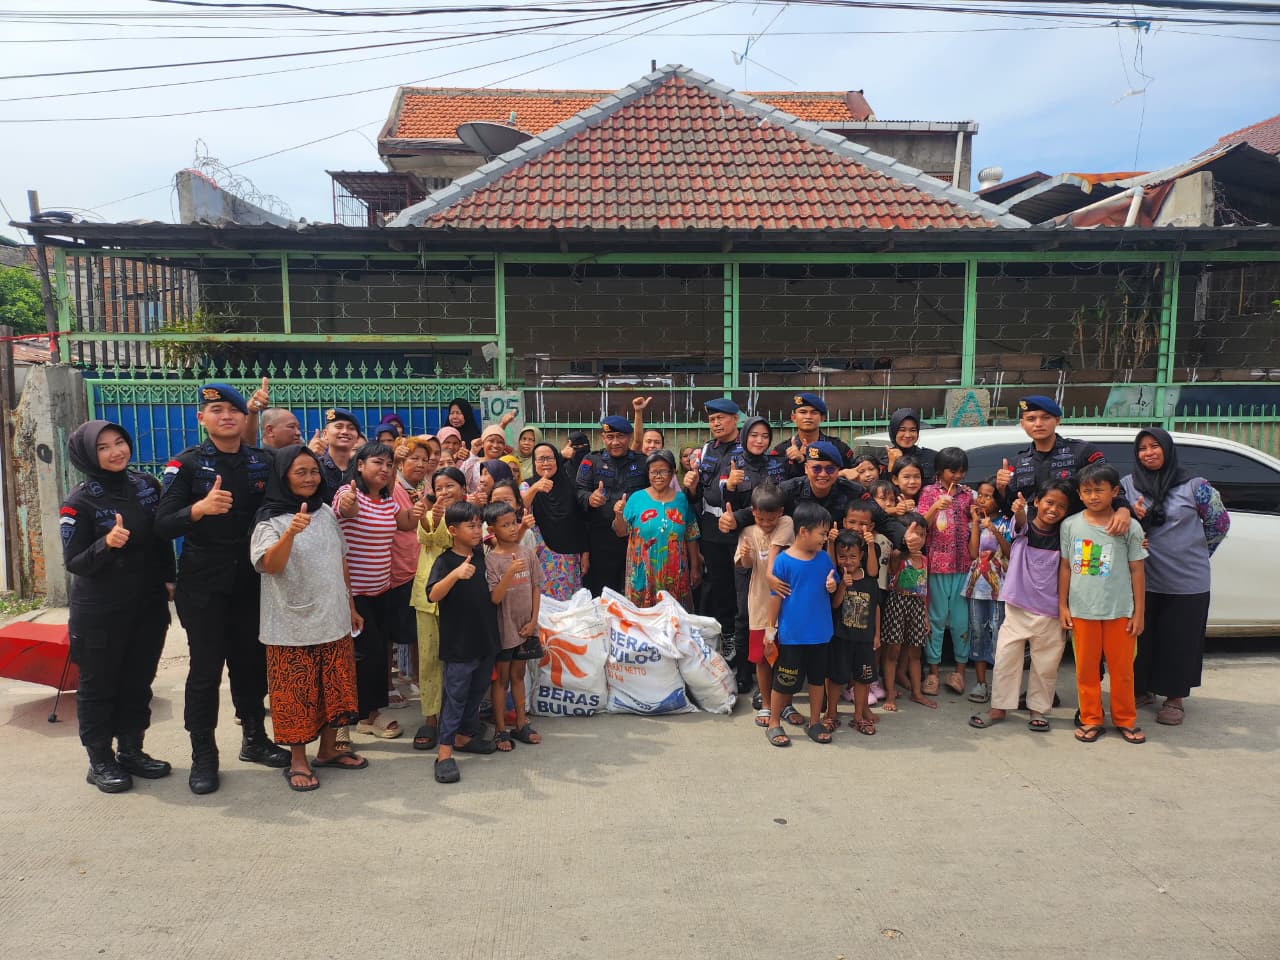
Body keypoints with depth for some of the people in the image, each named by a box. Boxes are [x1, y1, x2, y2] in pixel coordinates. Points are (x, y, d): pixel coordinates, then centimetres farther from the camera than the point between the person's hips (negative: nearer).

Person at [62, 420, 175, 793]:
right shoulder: (79, 502, -11)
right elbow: (73, 563, -12)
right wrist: (106, 544, -29)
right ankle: (100, 761, 21)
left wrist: (168, 579, 10)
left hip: (148, 607, 4)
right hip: (100, 613, -4)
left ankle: (131, 751, 27)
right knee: (98, 685, 8)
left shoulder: (147, 485, 1)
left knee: (138, 682, 13)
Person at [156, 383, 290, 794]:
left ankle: (254, 738, 29)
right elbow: (163, 525, -13)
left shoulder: (263, 462, 5)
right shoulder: (187, 464, -5)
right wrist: (198, 509, -31)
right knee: (205, 670, 2)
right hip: (203, 586, -3)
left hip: (251, 582, 3)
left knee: (252, 663, 12)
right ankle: (203, 755, 16)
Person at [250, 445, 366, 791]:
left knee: (335, 688, 11)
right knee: (297, 693, 2)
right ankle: (298, 761, 17)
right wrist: (290, 532, -42)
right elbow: (270, 566, -25)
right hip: (292, 625, -5)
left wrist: (350, 606, 16)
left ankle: (328, 750, 27)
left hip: (333, 620, 5)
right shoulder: (270, 519, -9)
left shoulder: (326, 513, 8)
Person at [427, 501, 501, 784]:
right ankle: (444, 752, 4)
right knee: (455, 696, -2)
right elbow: (433, 595, -29)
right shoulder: (445, 561, -14)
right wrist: (455, 574, -43)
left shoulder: (481, 555, 5)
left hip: (486, 639, 7)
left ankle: (465, 735, 33)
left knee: (477, 691, 17)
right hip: (458, 644, -6)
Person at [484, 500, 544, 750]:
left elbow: (536, 587, 4)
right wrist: (510, 573, -31)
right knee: (501, 678, 8)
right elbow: (495, 598, -18)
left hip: (524, 627, 4)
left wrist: (533, 620, -2)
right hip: (503, 628, -4)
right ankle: (501, 730, 18)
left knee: (518, 675, 17)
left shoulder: (527, 553, -1)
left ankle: (521, 725, 28)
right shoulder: (490, 559, -13)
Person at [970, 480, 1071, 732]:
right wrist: (1019, 510, -51)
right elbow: (1021, 522, -30)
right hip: (1017, 608, -1)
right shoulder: (1024, 526, -8)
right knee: (1005, 659, 5)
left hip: (1050, 613, 1)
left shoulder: (1063, 535, -2)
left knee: (1045, 664, 11)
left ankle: (1039, 709, 28)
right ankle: (999, 708, 19)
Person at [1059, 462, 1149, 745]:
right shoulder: (1070, 525, 1)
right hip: (1082, 610, 1)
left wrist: (1138, 613, 0)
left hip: (1119, 610, -1)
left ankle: (1125, 719, 25)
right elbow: (1065, 567, 6)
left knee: (1122, 668, 9)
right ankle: (1091, 719, 21)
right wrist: (1062, 606, 3)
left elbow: (1137, 571, 1)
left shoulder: (1129, 527, -2)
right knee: (1086, 668, 8)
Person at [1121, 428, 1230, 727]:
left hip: (1186, 583, -2)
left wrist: (1194, 553, 9)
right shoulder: (1128, 484, 4)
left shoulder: (1194, 486, -3)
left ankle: (1175, 698, 19)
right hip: (1142, 581, 2)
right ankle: (1141, 689, 26)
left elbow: (1220, 522, 6)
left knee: (1180, 641, 5)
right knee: (1141, 638, 9)